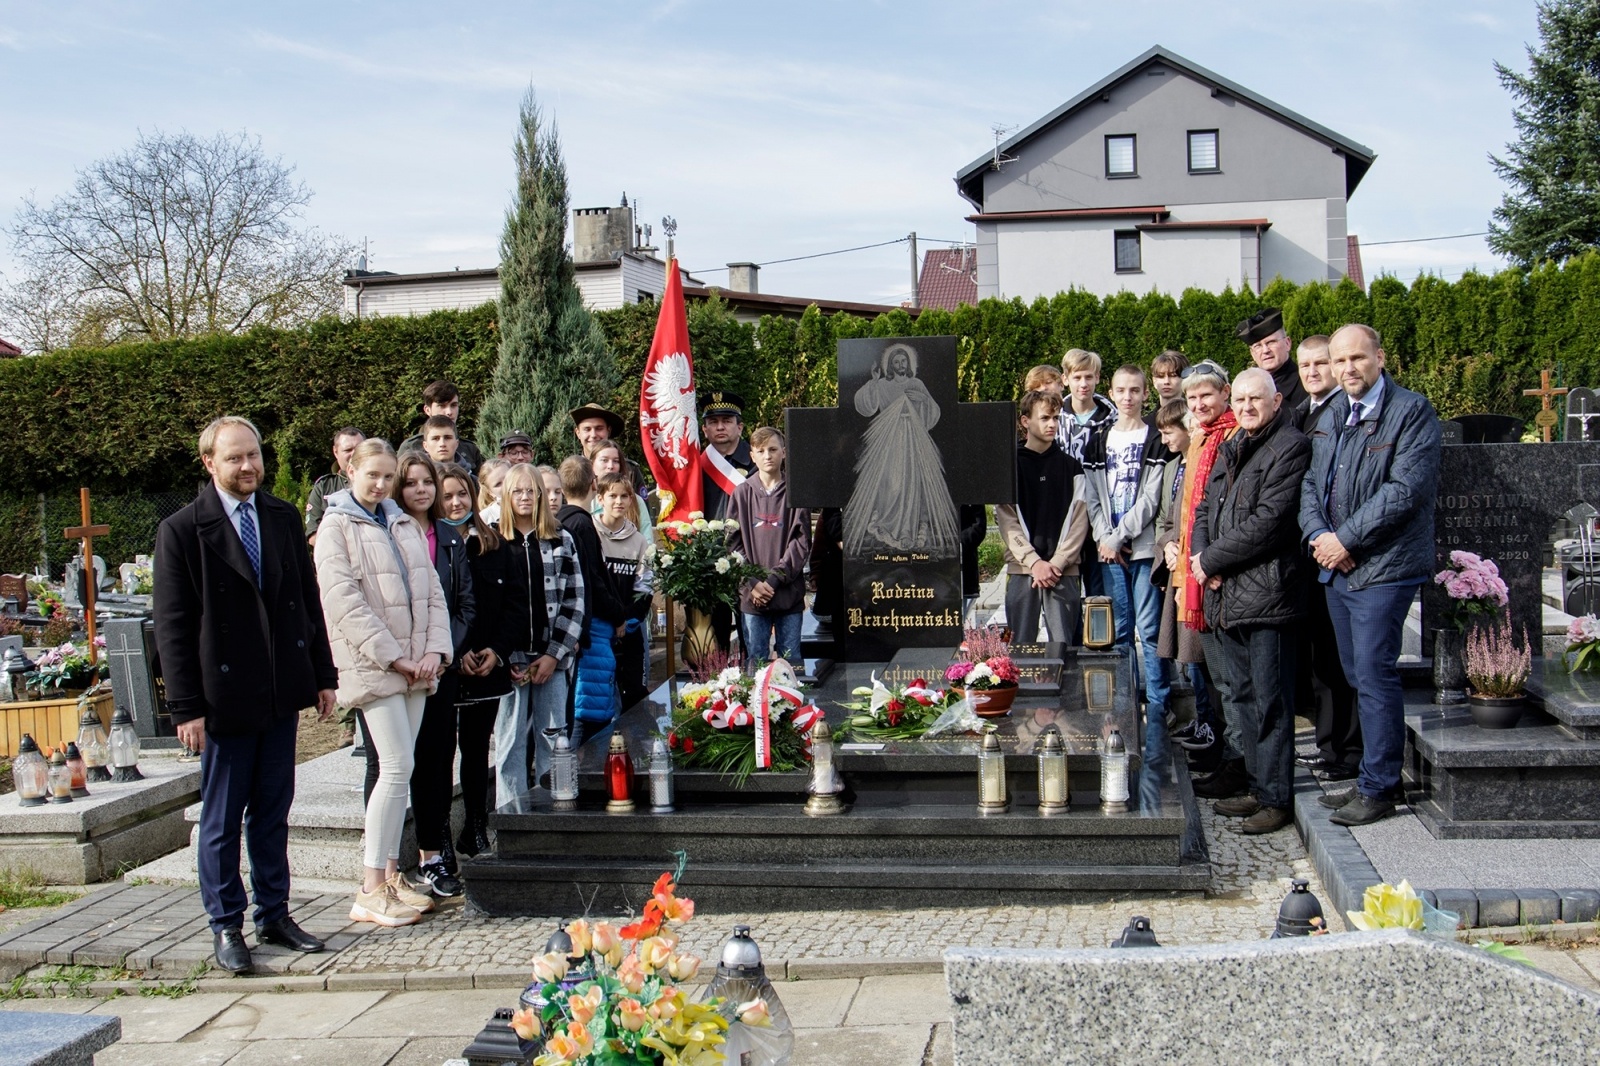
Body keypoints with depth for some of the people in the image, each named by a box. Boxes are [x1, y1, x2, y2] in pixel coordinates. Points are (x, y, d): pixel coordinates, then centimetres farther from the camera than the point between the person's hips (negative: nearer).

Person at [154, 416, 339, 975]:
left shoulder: (283, 518, 8)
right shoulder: (182, 530, -6)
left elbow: (309, 600, 12)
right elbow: (172, 628, -7)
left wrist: (323, 674, 9)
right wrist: (187, 707, -11)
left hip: (282, 695, 4)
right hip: (226, 697, -4)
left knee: (273, 813, 13)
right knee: (222, 819, 7)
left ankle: (274, 915, 24)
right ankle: (226, 927, 18)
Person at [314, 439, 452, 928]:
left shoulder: (406, 525, 15)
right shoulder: (336, 527, -3)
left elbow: (432, 590, 12)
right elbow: (344, 600, -12)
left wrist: (435, 649, -3)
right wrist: (392, 656, -14)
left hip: (415, 666, 6)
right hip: (371, 665, -6)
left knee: (399, 769, 8)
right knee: (397, 767, -12)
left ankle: (391, 875, 16)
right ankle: (371, 891, -8)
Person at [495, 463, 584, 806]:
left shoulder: (561, 541, 9)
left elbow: (575, 600, 5)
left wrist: (554, 654, -4)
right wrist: (501, 658, -6)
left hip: (552, 657, 1)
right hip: (508, 659, -1)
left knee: (552, 741, 2)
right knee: (509, 743, 1)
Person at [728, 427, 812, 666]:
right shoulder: (742, 493, 6)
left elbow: (802, 541, -3)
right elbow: (733, 542, 3)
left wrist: (774, 579, -12)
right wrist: (752, 583, -9)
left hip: (789, 593, -1)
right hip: (751, 596, 1)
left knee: (792, 663, 5)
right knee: (756, 663, 4)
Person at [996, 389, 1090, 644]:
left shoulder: (1070, 466, 10)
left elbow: (1078, 520, 4)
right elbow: (1007, 521, 0)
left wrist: (1057, 562, -7)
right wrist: (1034, 561, -10)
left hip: (1064, 571, 1)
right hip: (1021, 569, -1)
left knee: (1064, 644, -2)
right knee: (1021, 644, 1)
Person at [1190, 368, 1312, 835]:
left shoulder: (1290, 447, -9)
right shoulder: (1231, 449, 19)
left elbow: (1268, 522, -17)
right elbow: (1205, 508, 20)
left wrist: (1210, 559, -10)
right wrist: (1199, 555, 0)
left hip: (1266, 595, -9)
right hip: (1228, 595, 9)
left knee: (1270, 701, -4)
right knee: (1245, 695, 15)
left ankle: (1277, 799, 2)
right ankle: (1258, 787, 25)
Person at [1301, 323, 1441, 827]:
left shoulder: (1412, 412, -9)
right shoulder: (1331, 417, 14)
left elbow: (1406, 489, -18)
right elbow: (1311, 483, 13)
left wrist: (1346, 539, -17)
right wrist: (1317, 534, -6)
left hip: (1383, 567, -7)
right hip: (1335, 568, 7)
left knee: (1375, 677, -6)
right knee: (1359, 677, 13)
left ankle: (1378, 788, 3)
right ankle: (1376, 778, 22)